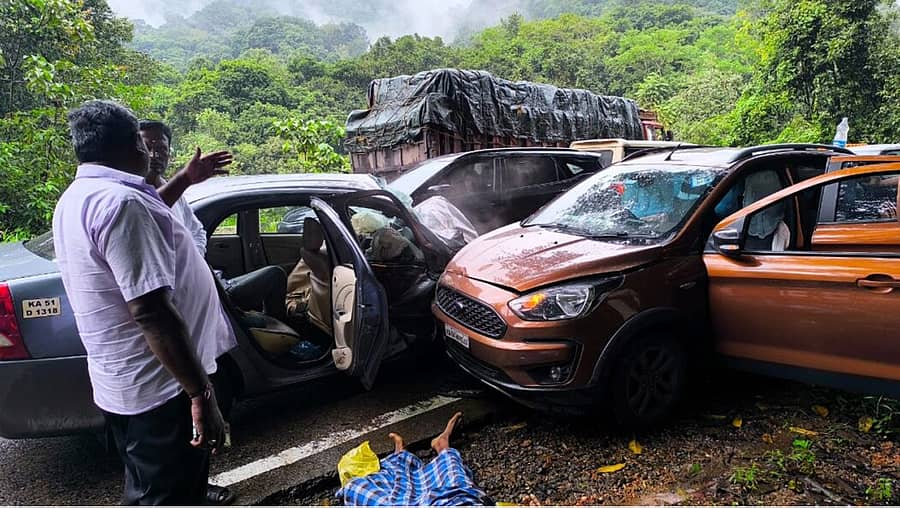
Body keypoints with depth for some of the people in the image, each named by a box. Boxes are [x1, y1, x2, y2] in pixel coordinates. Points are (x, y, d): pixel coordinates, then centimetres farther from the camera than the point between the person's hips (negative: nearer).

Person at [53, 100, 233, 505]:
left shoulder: (77, 199, 9)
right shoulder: (119, 201, -24)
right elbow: (151, 311, -29)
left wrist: (184, 180, 34)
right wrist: (201, 394, -26)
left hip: (121, 383, 10)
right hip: (160, 388, -10)